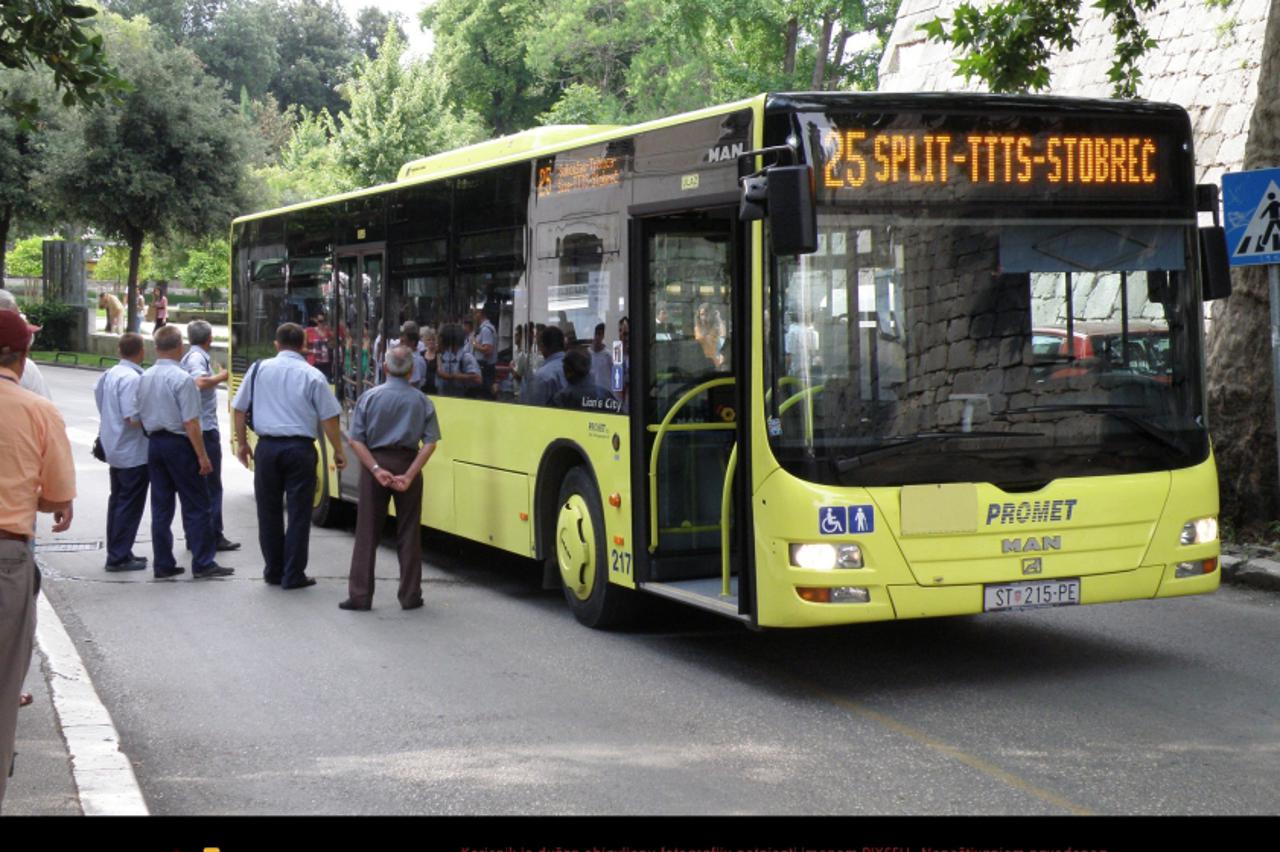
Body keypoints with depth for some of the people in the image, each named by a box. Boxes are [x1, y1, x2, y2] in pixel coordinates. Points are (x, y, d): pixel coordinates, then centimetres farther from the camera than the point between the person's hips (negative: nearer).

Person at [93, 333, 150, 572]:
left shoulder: (110, 374, 6)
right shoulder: (132, 379, -21)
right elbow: (133, 418, -24)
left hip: (115, 451, 9)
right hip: (134, 453, -9)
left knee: (118, 501, 16)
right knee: (130, 505, -2)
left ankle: (117, 553, 24)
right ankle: (119, 557, 0)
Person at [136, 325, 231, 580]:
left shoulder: (144, 378, 6)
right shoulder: (181, 378, -16)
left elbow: (140, 415, 13)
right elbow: (190, 423, -18)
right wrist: (202, 456, -14)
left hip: (154, 443, 7)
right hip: (178, 444, -7)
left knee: (161, 506, 10)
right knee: (195, 506, 0)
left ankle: (162, 564, 13)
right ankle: (202, 564, 0)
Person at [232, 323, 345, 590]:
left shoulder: (259, 369, 4)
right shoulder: (312, 376, -4)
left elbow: (239, 408, 8)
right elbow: (329, 417, -5)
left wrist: (241, 443, 18)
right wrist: (338, 451, 5)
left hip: (268, 447, 2)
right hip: (300, 449, -2)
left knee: (269, 511, 13)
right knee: (298, 513, 4)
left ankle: (273, 571, 19)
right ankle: (293, 575, 5)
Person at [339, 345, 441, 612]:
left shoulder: (369, 397, -3)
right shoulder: (421, 401, -3)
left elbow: (356, 440, -9)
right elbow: (430, 443, -11)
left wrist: (376, 469, -13)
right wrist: (409, 475, -13)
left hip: (374, 462, 0)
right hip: (407, 464, 0)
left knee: (367, 532, 6)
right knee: (408, 534, 9)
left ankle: (360, 595, 7)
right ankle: (410, 596, 11)